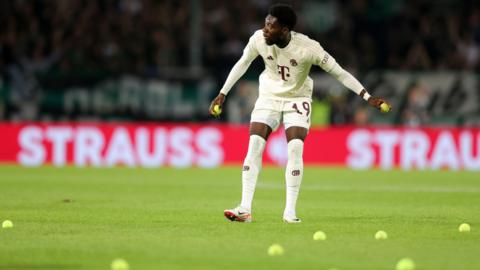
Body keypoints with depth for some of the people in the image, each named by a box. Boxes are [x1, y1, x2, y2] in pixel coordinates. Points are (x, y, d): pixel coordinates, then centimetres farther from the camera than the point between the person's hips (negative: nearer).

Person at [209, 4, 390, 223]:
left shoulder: (308, 48, -27)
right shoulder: (258, 39, -18)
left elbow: (339, 72, -18)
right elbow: (242, 64, 2)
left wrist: (368, 97, -22)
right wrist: (222, 94, 5)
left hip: (297, 100, -2)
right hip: (269, 97, 2)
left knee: (295, 149, -18)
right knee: (254, 145, -12)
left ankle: (290, 211, -9)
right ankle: (245, 209, -13)